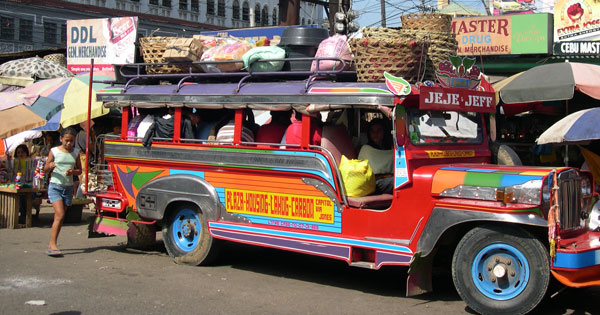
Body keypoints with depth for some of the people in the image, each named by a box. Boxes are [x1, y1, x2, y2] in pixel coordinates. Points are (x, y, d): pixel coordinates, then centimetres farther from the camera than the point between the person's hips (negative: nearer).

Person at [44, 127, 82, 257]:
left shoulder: (75, 152, 8)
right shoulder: (54, 151, -1)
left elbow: (79, 170, 13)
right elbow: (45, 170, 3)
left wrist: (73, 171, -9)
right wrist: (50, 166, -19)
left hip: (68, 188, 4)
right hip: (55, 186, -4)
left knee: (60, 217, 8)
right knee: (60, 215, -17)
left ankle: (52, 244, 19)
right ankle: (53, 245, -16)